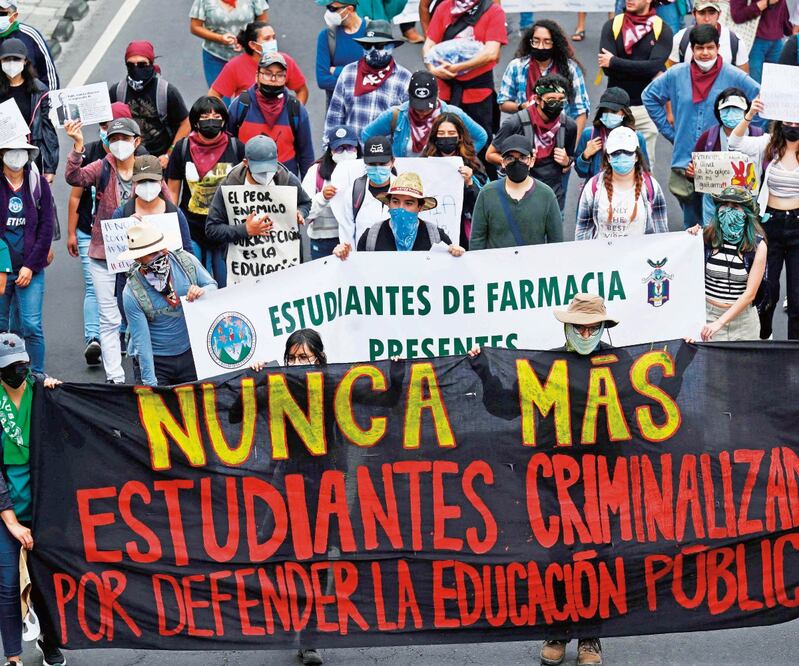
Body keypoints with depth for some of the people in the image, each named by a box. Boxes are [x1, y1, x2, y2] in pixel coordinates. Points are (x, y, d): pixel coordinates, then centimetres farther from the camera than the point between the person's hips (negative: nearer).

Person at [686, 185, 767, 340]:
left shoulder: (757, 245, -8)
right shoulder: (706, 237, -5)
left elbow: (750, 293, -12)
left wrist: (719, 322, -20)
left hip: (742, 315, 0)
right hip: (708, 312, 0)